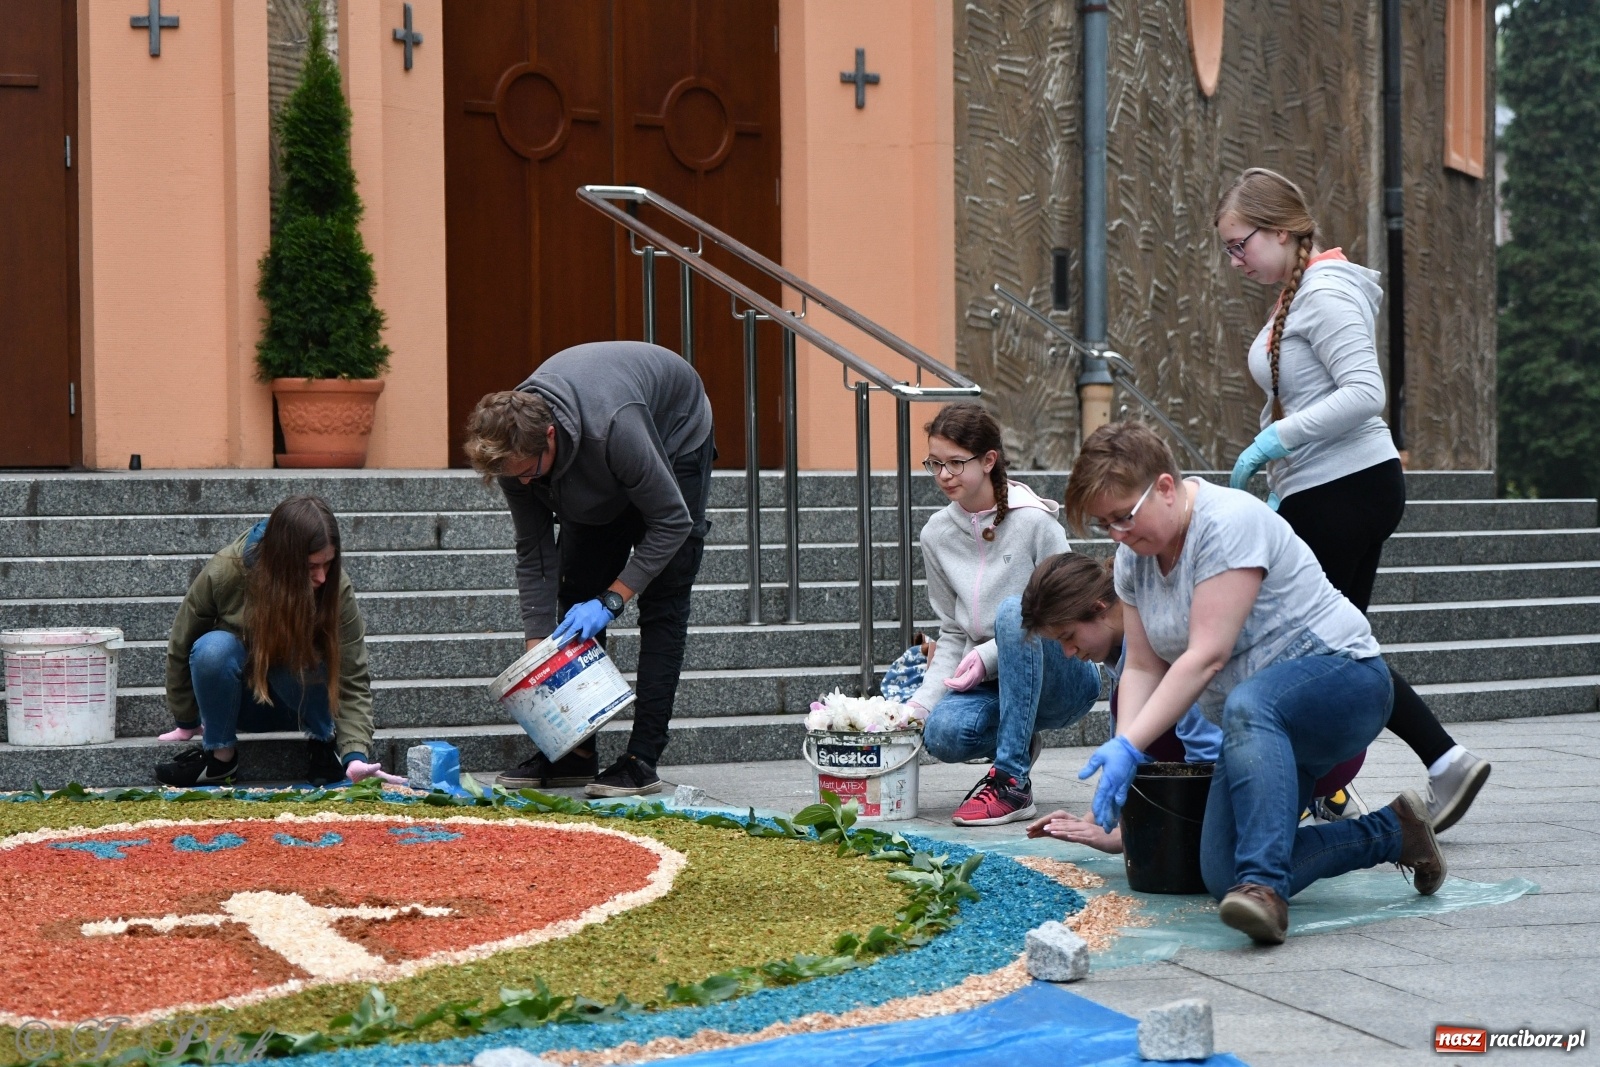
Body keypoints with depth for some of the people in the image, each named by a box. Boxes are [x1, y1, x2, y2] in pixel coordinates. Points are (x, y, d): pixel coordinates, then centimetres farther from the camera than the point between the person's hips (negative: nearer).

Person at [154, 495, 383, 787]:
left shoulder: (336, 589, -24)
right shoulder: (224, 573, -24)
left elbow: (353, 681, -23)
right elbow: (181, 648, -8)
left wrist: (356, 755, -37)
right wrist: (186, 724, 2)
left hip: (300, 701, 0)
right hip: (236, 700, 0)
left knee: (305, 655, -34)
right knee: (214, 648, -33)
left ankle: (323, 742, -8)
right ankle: (220, 754, -14)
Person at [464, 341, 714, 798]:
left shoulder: (613, 428, -45)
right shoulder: (513, 445, -26)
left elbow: (672, 521, -33)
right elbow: (534, 555, -16)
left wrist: (611, 598, -36)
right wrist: (537, 653, -21)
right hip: (599, 478, 6)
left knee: (661, 601, -14)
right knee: (577, 595, -1)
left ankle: (643, 760, -16)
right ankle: (575, 750, 5)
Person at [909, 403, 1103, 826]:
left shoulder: (1034, 521, -12)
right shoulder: (937, 535, 3)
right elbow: (952, 635, 8)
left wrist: (990, 655, -21)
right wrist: (919, 704, -7)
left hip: (1065, 678, -3)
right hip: (992, 683, 4)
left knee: (1016, 613, -36)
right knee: (941, 733, -30)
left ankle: (1012, 781, -30)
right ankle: (1018, 745, 6)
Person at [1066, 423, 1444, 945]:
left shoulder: (1228, 523, -21)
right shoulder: (1134, 555, 6)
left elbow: (1207, 657, -26)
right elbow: (1143, 668, 4)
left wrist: (1130, 748, -30)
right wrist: (1119, 748, -15)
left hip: (1343, 677, -9)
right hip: (1267, 725, 9)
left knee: (1248, 706, -42)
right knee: (1223, 880, -9)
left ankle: (1264, 885, -48)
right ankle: (1391, 833, 8)